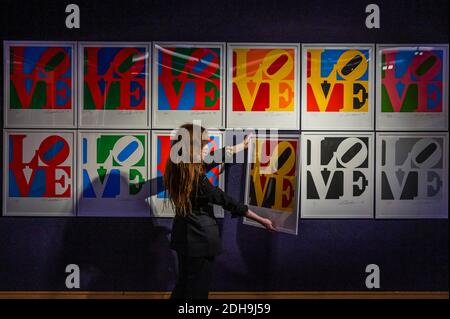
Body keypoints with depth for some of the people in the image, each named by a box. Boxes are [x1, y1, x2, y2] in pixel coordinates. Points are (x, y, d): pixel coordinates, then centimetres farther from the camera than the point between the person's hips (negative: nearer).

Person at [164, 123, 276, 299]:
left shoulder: (178, 169, -2)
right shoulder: (197, 178, -26)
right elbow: (227, 201, -20)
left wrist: (243, 145, 22)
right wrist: (262, 220, -11)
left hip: (184, 236, 9)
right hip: (200, 238, -9)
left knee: (184, 284, 22)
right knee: (197, 290, 6)